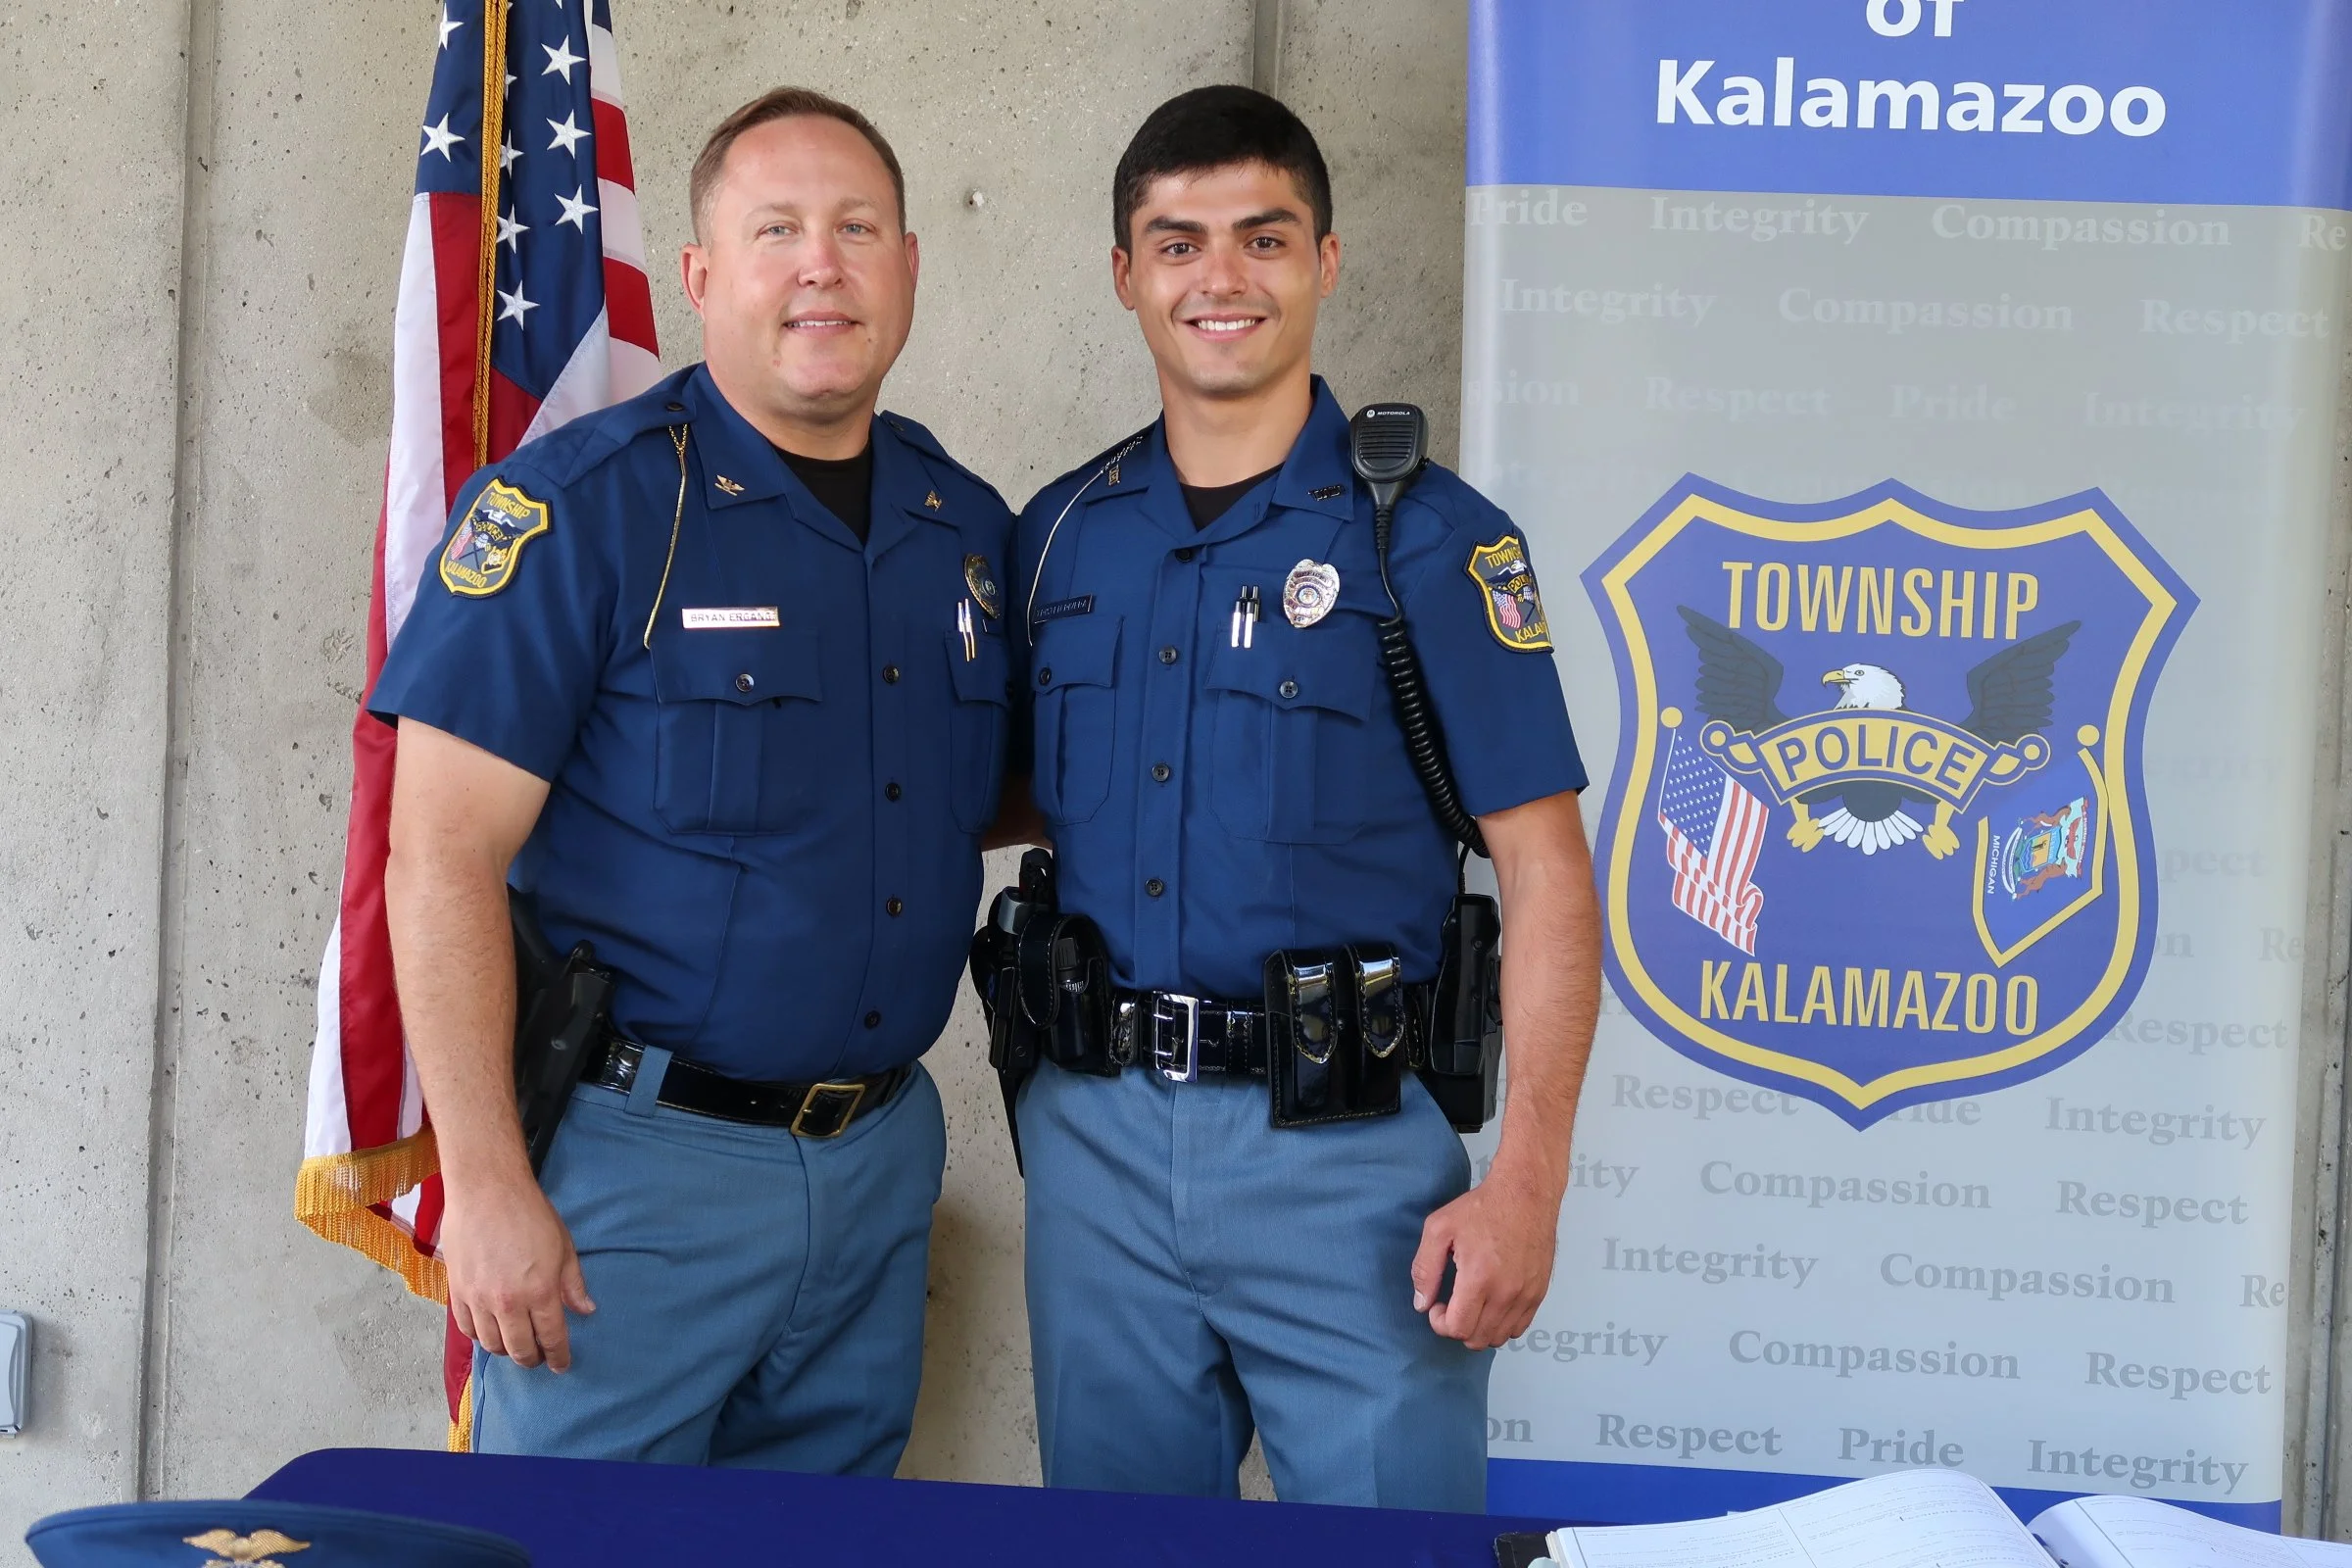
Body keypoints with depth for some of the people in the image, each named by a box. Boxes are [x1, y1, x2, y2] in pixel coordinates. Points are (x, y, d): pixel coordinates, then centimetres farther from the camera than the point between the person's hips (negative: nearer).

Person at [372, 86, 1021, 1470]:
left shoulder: (970, 524, 8)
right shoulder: (577, 507, -11)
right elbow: (444, 855, -14)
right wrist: (488, 1184, -17)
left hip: (881, 1154, 6)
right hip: (639, 1156, -5)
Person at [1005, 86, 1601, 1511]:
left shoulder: (1434, 540, -6)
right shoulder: (1060, 533, 7)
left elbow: (1545, 872, -8)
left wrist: (1527, 1182, -15)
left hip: (1342, 1141, -4)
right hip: (1094, 1132, 4)